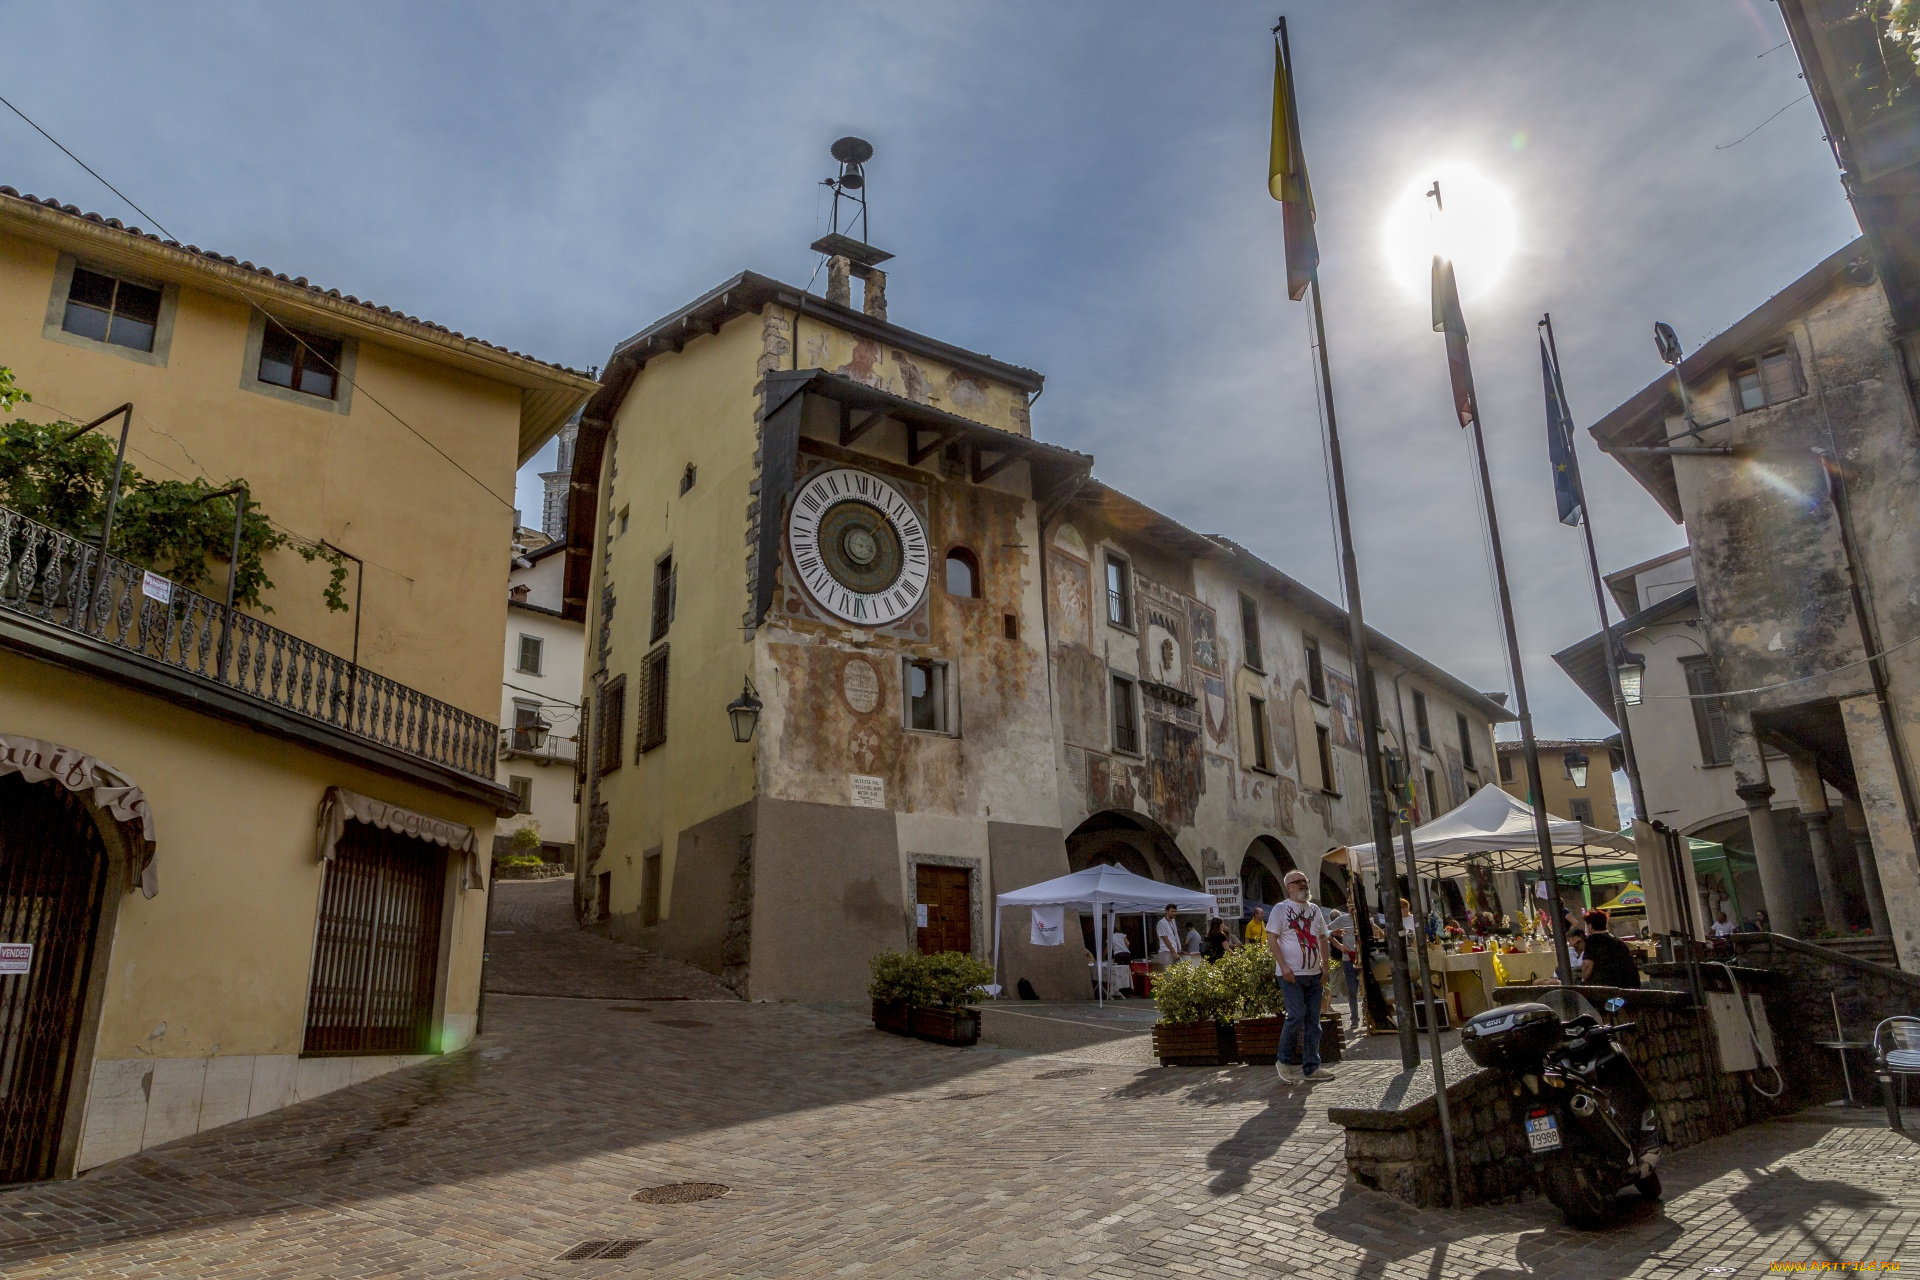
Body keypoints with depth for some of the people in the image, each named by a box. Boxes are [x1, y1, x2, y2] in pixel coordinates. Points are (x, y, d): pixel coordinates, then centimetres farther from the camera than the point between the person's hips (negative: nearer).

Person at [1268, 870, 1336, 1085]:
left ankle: (1311, 1067, 14)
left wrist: (1325, 964, 8)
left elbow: (1322, 938, 19)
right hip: (1291, 974, -6)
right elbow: (1271, 938, -9)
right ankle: (1284, 1061, 4)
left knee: (1313, 1021, 7)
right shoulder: (1281, 909, -5)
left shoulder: (1315, 909, 13)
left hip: (1314, 974, 6)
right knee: (1297, 1016, -13)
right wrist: (1283, 966, -17)